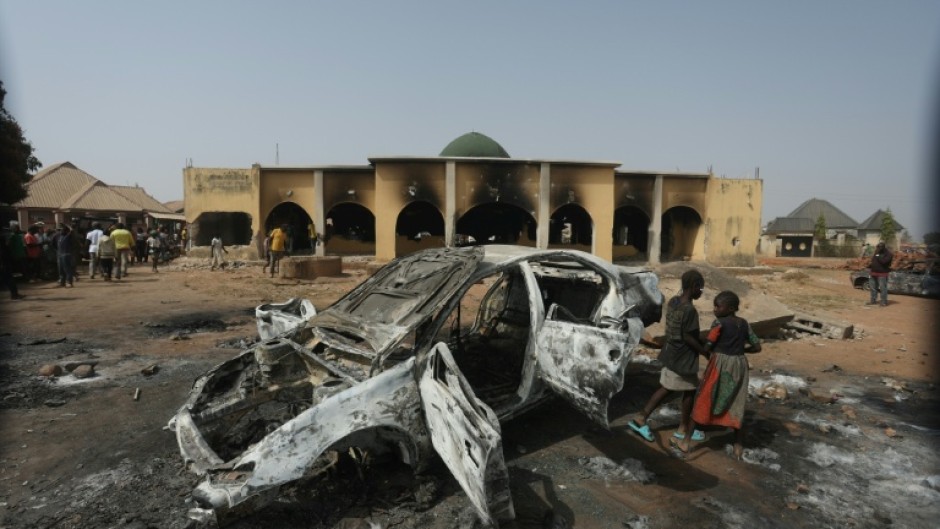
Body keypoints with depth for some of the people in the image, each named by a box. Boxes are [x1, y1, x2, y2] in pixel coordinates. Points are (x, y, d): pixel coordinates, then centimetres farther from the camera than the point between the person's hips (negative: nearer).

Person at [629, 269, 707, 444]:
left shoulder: (673, 301, 2)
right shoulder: (689, 310, -24)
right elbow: (688, 337, -22)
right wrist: (705, 352, -9)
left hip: (671, 353, 8)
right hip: (683, 357, -8)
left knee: (666, 388, 16)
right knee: (689, 391, 11)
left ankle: (640, 418, 16)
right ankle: (683, 430, 25)